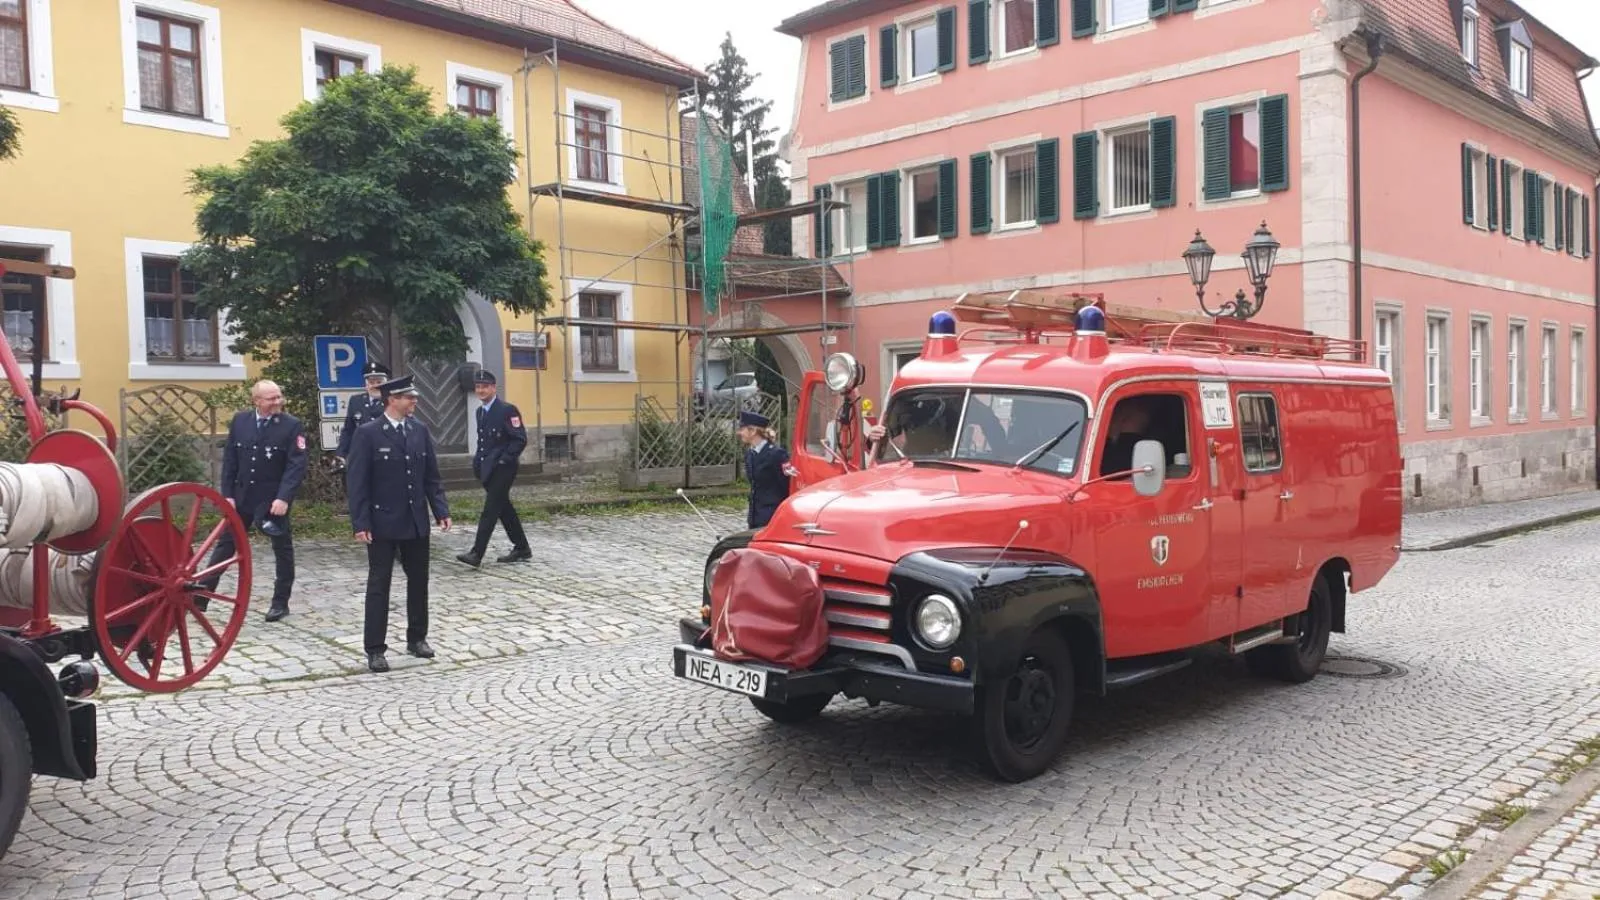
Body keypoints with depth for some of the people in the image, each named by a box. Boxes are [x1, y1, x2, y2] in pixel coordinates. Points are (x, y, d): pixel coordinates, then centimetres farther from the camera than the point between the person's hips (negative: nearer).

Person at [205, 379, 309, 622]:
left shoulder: (291, 425, -10)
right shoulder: (240, 421, 1)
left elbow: (297, 465, -15)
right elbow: (229, 460, 5)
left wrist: (284, 498, -24)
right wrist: (227, 494, -2)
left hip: (274, 499, -3)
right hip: (242, 497, 3)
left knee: (282, 550, 6)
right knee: (225, 545, 11)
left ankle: (280, 602, 18)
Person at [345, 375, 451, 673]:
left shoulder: (420, 430, 5)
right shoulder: (368, 434, -9)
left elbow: (431, 475, 9)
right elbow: (358, 482, -10)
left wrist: (441, 510, 1)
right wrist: (360, 523, -15)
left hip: (417, 521, 5)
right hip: (383, 522, -5)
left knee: (418, 581, 12)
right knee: (379, 584, 2)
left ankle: (417, 638, 26)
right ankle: (375, 649, 7)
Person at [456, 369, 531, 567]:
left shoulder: (507, 410, -11)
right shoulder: (480, 411, 15)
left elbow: (520, 439, -14)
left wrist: (504, 460, -18)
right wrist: (478, 460, 10)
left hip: (502, 469, -9)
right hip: (487, 469, 9)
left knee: (490, 509, -11)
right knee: (504, 508, 13)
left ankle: (476, 554, -13)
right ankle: (521, 548, 22)